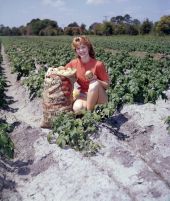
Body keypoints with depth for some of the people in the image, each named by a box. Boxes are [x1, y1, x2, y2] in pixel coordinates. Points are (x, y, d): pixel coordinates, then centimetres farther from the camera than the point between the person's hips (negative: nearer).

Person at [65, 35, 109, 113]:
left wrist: (95, 79, -26)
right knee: (77, 108, -32)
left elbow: (106, 85, -8)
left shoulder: (98, 64, -14)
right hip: (84, 95, 1)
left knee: (94, 83, -34)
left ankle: (89, 111, -19)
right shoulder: (74, 63, -3)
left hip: (100, 97, -1)